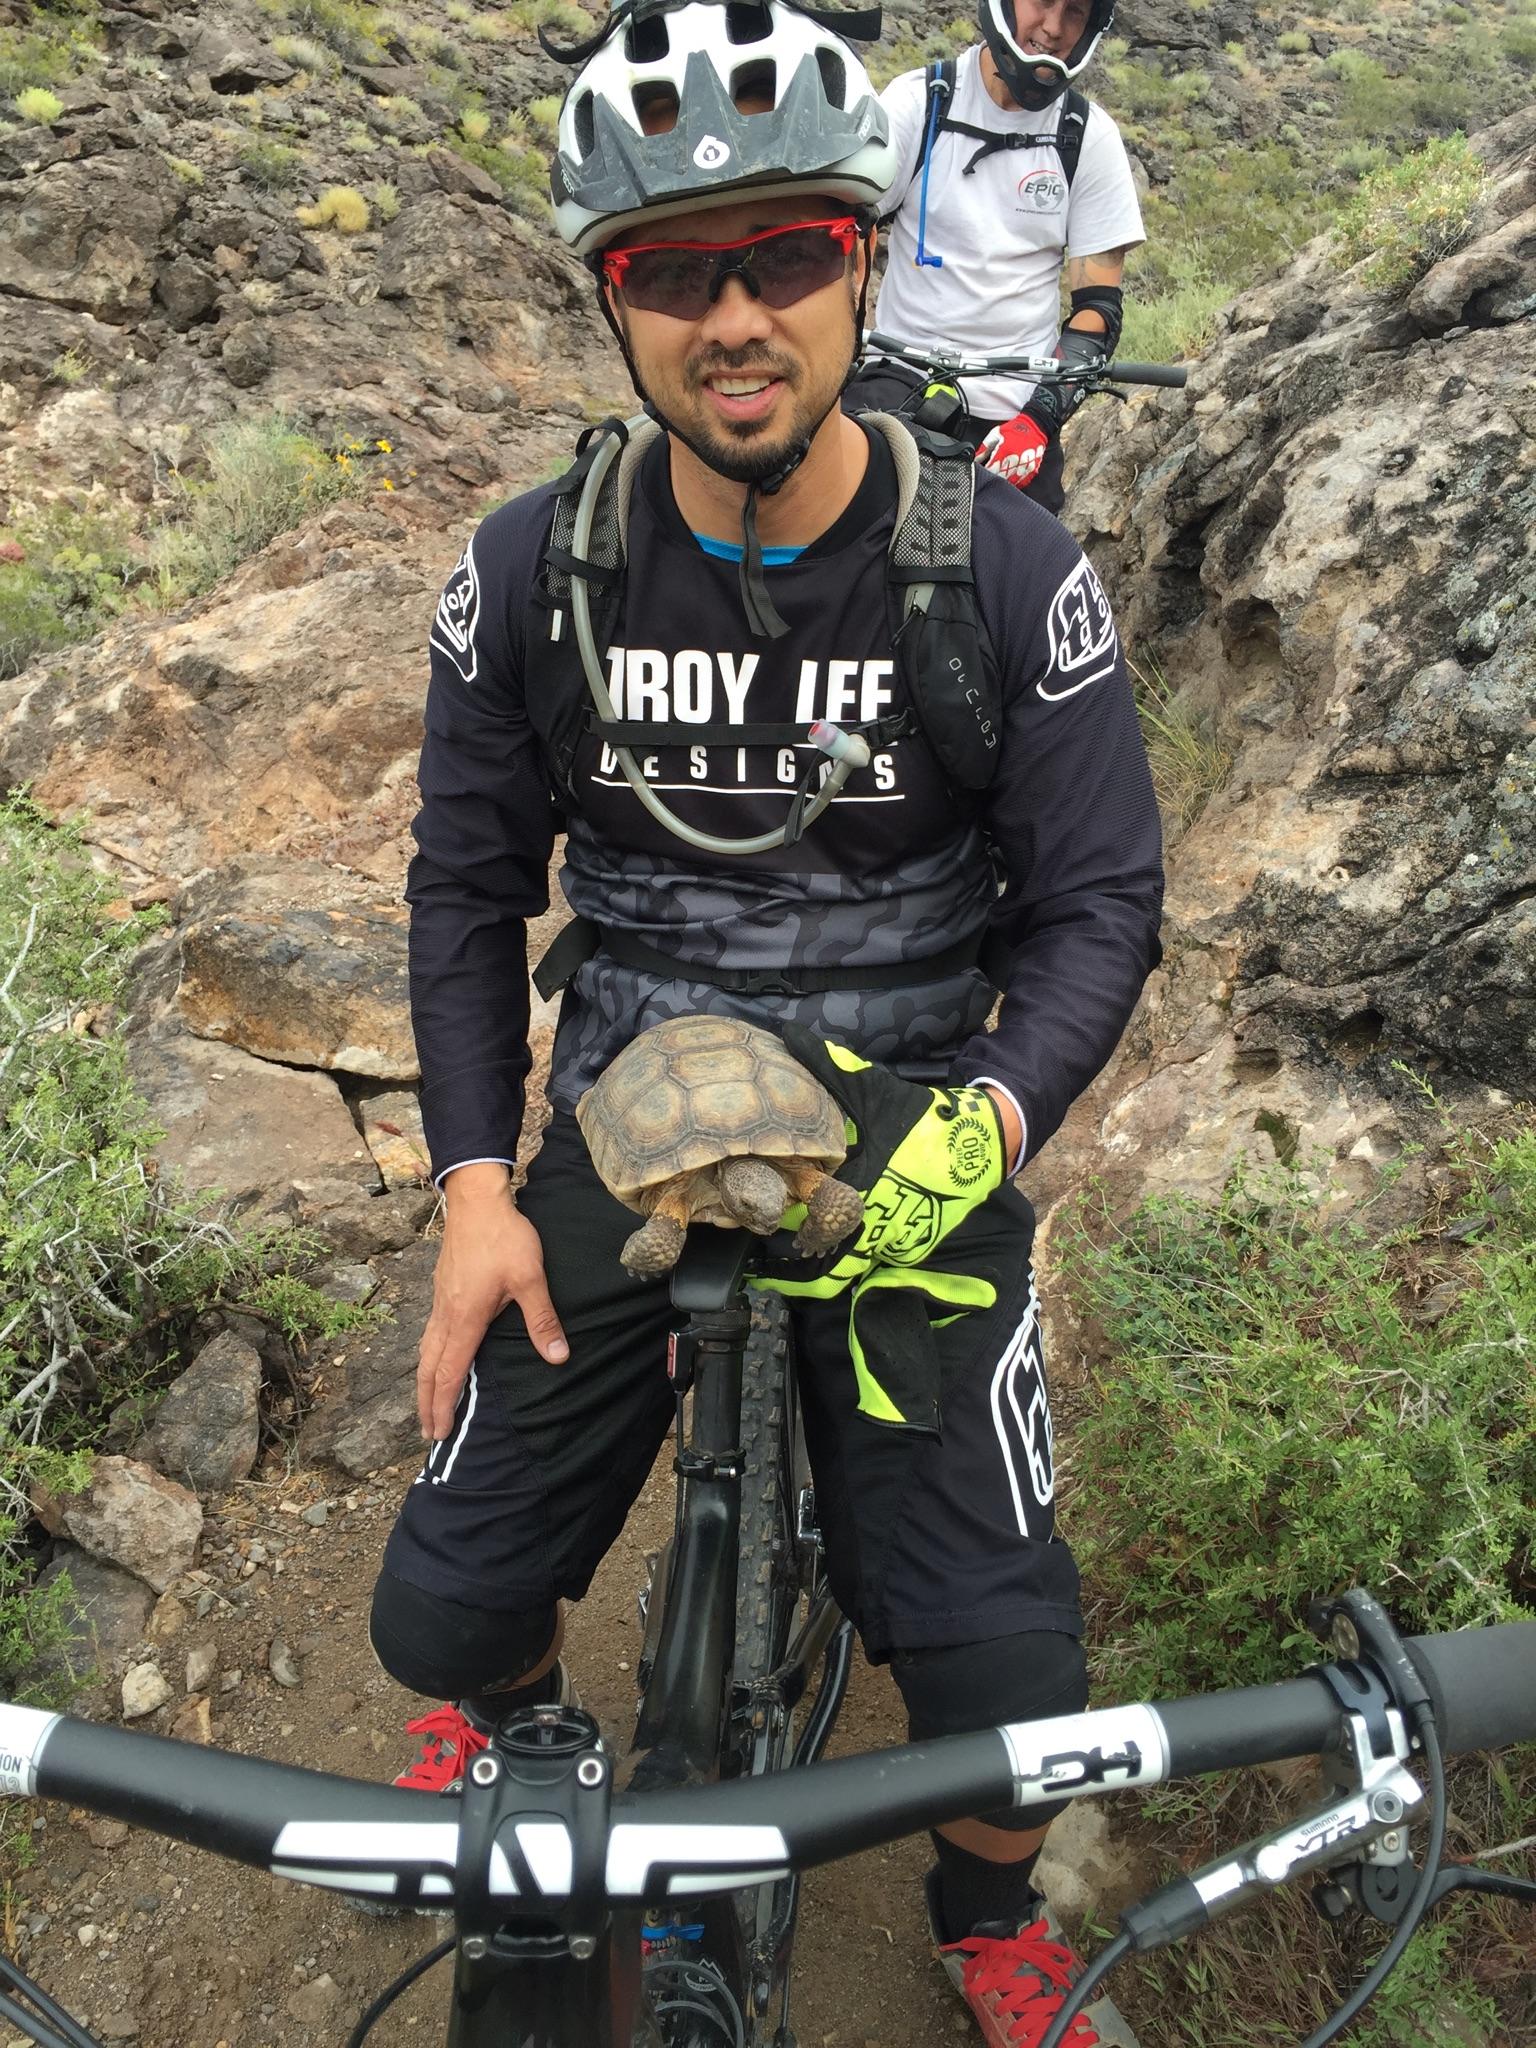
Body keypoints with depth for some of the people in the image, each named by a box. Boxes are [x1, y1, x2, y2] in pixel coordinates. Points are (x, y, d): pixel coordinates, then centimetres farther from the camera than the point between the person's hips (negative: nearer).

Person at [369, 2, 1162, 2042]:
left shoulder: (1010, 573, -11)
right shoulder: (531, 572, -7)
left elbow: (1099, 901, -6)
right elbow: (469, 885, 3)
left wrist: (987, 1126, -25)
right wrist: (476, 1186, -5)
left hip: (910, 1139, -1)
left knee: (1005, 1675, -5)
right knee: (448, 1608, 2)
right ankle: (521, 1727, 44)